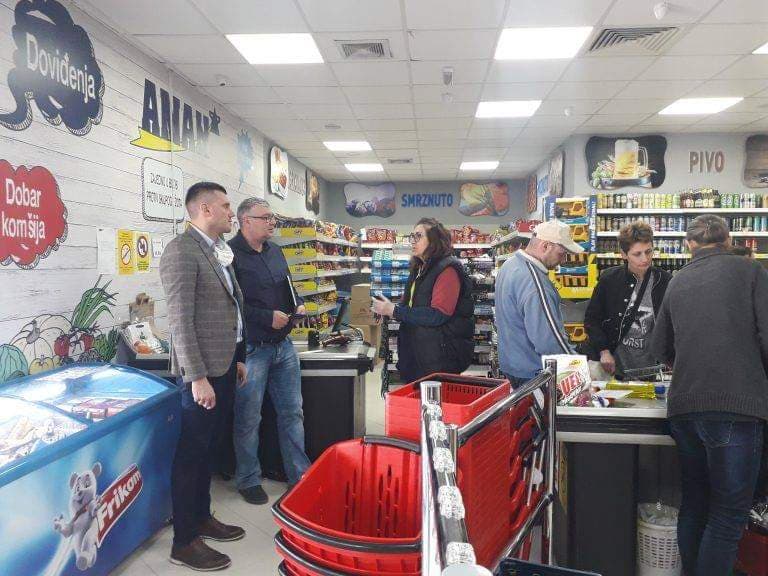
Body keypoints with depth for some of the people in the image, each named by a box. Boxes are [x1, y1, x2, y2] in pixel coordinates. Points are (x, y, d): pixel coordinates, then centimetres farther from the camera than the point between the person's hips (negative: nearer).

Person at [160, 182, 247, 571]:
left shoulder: (219, 251, 12)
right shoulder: (181, 251, -16)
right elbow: (180, 320, -21)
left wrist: (237, 358, 19)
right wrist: (197, 377, -22)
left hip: (224, 367, 9)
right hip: (202, 372, -9)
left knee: (208, 449, 19)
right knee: (191, 453, 3)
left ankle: (202, 518, 34)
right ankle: (184, 542, 16)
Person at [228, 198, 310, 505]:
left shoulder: (274, 251, 12)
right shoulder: (232, 254, -14)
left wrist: (298, 304, 5)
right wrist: (268, 317, -21)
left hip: (283, 345, 8)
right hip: (251, 349, -7)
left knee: (292, 411, 14)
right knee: (248, 419, 7)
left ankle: (299, 474, 28)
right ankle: (248, 480, 26)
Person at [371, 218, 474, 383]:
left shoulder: (448, 269, -14)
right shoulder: (419, 268, 14)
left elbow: (437, 315, -23)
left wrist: (394, 311, -20)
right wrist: (388, 308, 4)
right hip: (415, 354, 9)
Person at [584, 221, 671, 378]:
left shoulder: (665, 281, -4)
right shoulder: (609, 279, -6)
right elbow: (591, 319, 2)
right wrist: (604, 351, -9)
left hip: (652, 365, 1)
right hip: (616, 363, 0)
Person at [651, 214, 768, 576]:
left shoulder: (678, 282, 15)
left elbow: (660, 347, 23)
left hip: (683, 406, 5)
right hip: (736, 405, -5)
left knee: (694, 503, 17)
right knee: (729, 514, 3)